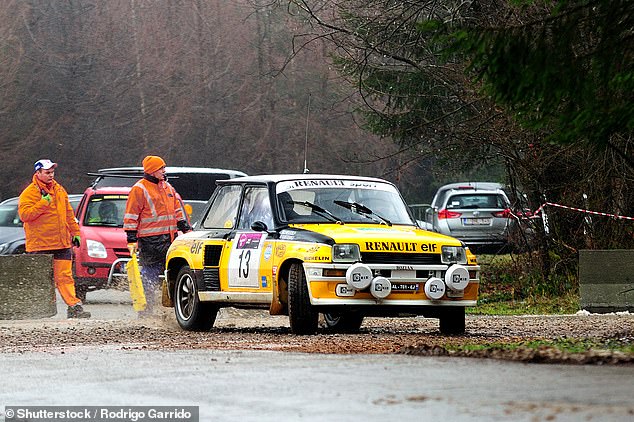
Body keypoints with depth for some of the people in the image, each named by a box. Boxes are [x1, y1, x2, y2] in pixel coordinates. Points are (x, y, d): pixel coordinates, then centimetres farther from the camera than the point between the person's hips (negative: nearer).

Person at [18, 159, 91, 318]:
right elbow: (24, 215, -17)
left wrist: (75, 232, 20)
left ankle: (74, 307, -5)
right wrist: (43, 203, -21)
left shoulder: (59, 190, 15)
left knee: (64, 276, 0)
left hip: (62, 244, 5)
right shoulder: (29, 193, -5)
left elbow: (68, 214, 23)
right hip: (39, 245, -5)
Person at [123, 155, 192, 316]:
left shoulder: (167, 187, 17)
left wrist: (186, 229, 22)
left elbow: (177, 209, 27)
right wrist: (132, 240, -11)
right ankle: (145, 311, -1)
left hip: (170, 237, 7)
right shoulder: (139, 189, -5)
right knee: (150, 275, -6)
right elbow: (131, 216, -6)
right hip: (151, 241, -7)